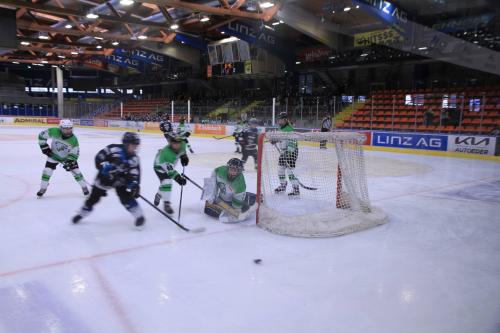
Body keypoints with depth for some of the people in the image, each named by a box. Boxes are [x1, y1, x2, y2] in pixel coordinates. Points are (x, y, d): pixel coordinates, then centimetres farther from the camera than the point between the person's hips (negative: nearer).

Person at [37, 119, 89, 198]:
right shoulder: (54, 132, -27)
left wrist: (69, 161, -32)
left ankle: (84, 187, 12)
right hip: (54, 155, 1)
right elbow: (42, 135, -12)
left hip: (68, 157, -1)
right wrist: (44, 146, -14)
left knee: (76, 171, -6)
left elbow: (74, 153, -20)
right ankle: (43, 189, 15)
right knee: (47, 171, -5)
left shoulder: (74, 139, -27)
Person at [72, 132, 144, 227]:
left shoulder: (134, 158, -13)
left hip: (120, 178, 1)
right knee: (94, 196, 8)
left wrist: (135, 185, -23)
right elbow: (99, 157, -21)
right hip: (105, 177, -1)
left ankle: (139, 215, -7)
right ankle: (82, 213, 32)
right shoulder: (114, 149, -25)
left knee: (126, 197, -16)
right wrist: (106, 167, -31)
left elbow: (135, 173, -12)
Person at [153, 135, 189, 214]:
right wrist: (178, 178, -50)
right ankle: (166, 204, -7)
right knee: (166, 182, -21)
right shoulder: (166, 153, -42)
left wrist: (184, 156, -2)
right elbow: (170, 169, -44)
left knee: (167, 181, 19)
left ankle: (159, 194, 49)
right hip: (160, 166, -7)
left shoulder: (182, 144, -23)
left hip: (170, 165, 7)